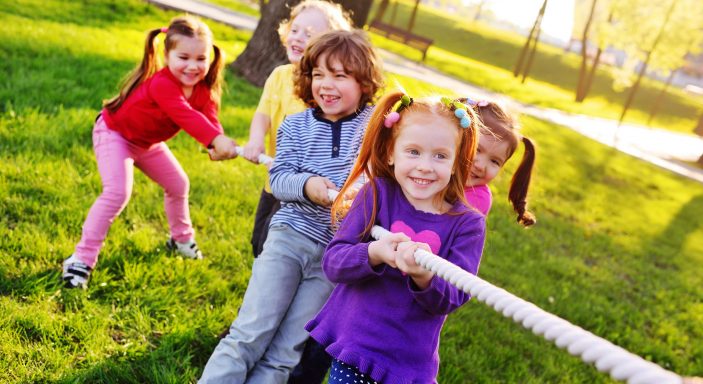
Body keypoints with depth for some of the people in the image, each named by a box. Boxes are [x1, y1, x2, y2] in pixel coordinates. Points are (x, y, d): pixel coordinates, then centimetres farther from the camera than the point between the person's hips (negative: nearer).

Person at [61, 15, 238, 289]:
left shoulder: (203, 89, -15)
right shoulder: (161, 84, -39)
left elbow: (209, 118, -29)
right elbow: (185, 115, -54)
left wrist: (218, 144, -51)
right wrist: (216, 140, -69)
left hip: (147, 141, 8)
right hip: (114, 134, -8)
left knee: (178, 184, 16)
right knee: (117, 192, -24)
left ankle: (181, 238, 41)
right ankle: (82, 259, -15)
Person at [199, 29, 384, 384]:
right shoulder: (296, 126, 3)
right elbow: (278, 178, -2)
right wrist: (306, 185, -23)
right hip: (290, 234, 1)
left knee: (284, 352, 1)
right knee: (250, 335, -5)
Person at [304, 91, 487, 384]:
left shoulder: (468, 224, -7)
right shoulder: (377, 193, -8)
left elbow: (452, 298, -13)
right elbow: (332, 262, -13)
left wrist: (424, 276, -34)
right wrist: (373, 253, -32)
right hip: (352, 339, 0)